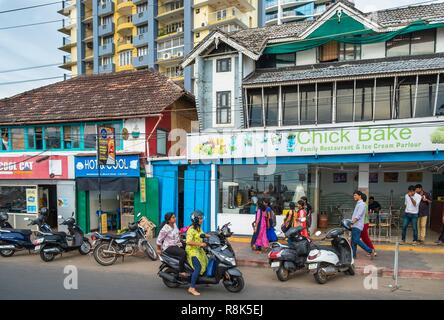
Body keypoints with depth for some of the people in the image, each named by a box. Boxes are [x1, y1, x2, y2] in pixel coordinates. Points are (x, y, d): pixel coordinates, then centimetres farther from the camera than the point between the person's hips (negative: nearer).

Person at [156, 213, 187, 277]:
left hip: (176, 245, 9)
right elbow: (159, 240, -12)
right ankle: (181, 271, -20)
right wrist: (158, 249, -2)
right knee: (183, 253, -30)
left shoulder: (174, 225, 4)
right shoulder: (165, 229, -20)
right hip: (168, 247, -8)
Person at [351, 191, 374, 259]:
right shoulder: (358, 204, 20)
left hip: (357, 226, -10)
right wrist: (352, 222, 19)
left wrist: (352, 222, -26)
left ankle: (370, 251, -6)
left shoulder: (362, 204, -10)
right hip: (355, 225, 10)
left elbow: (358, 215, -20)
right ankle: (353, 255, 10)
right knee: (353, 240, 7)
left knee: (356, 240, -13)